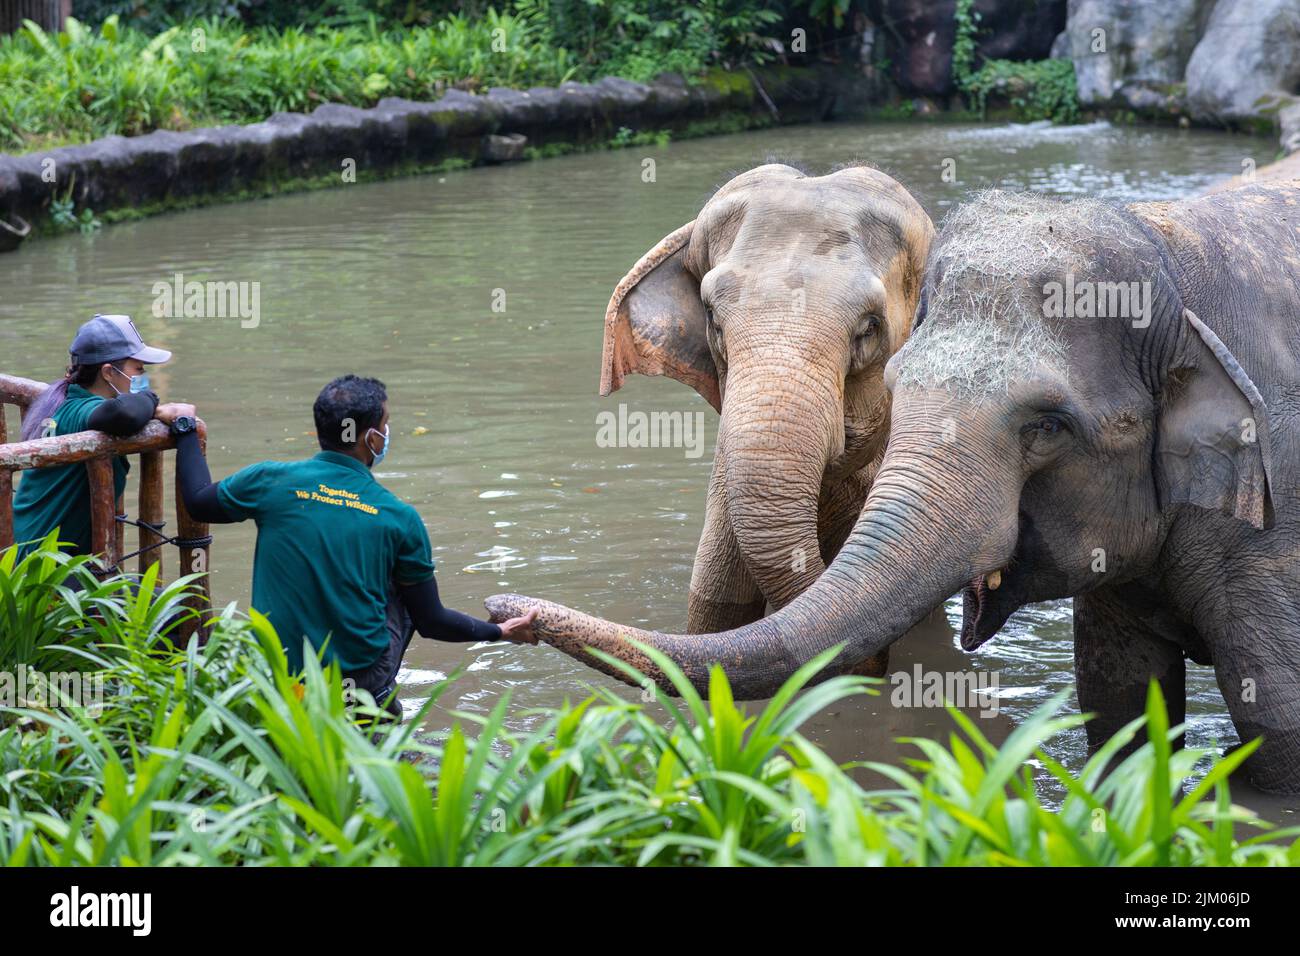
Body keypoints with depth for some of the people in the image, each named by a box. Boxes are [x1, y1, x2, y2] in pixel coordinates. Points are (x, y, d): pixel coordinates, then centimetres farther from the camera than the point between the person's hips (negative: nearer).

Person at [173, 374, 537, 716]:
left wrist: (185, 430, 29)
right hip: (362, 682, -2)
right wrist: (501, 632, 19)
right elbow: (431, 622, 1)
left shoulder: (271, 480, -8)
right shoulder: (399, 518, -7)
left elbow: (198, 502, 13)